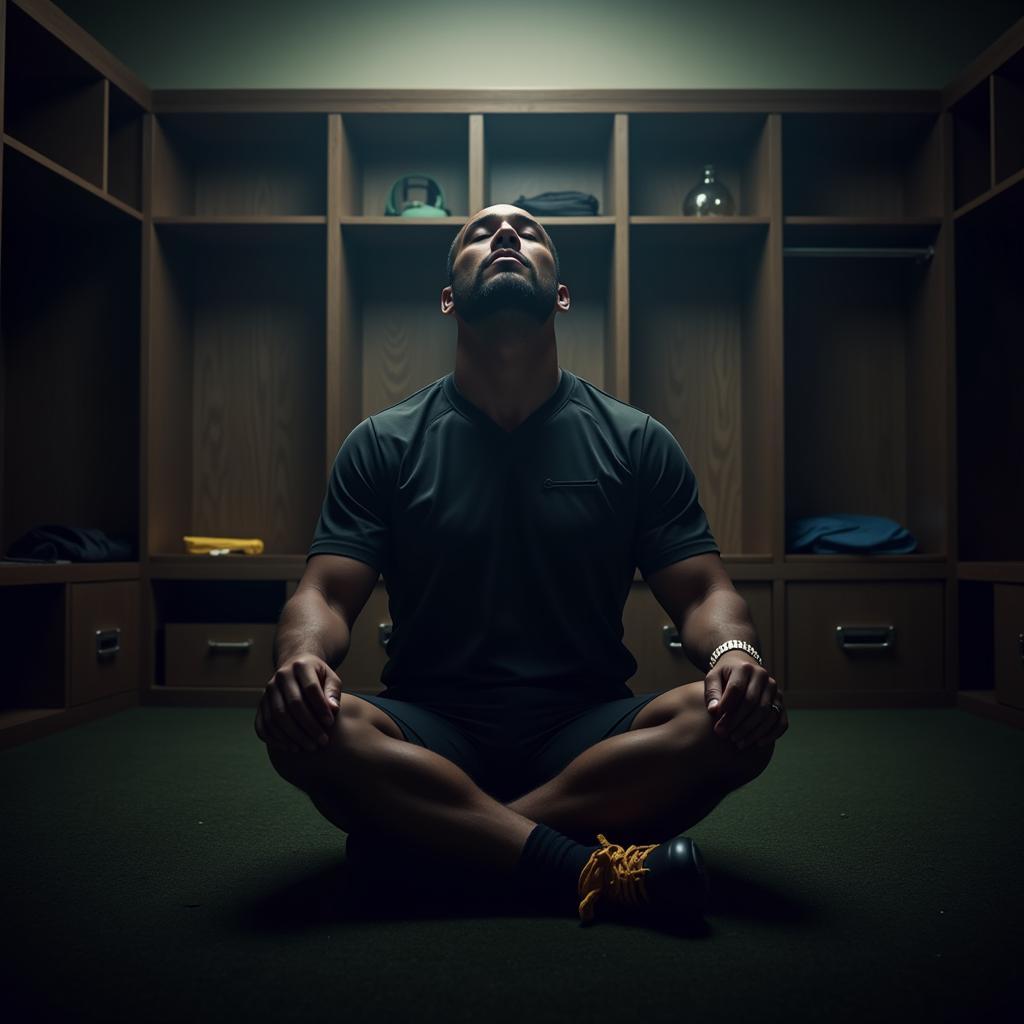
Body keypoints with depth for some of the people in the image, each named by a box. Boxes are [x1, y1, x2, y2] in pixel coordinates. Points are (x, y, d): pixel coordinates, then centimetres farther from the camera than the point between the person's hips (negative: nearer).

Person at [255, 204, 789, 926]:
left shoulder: (636, 442, 7)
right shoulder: (385, 444, 5)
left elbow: (703, 592, 3)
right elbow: (326, 594, -1)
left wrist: (735, 649, -22)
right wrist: (301, 656, -26)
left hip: (587, 734, 1)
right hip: (429, 738, 0)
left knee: (734, 717, -28)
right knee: (310, 727, -30)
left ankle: (425, 843, -23)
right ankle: (586, 868, -29)